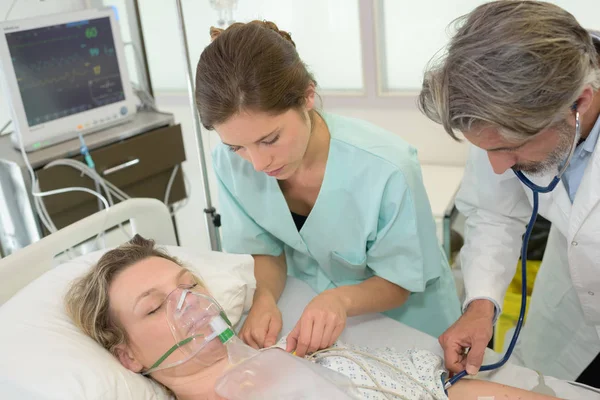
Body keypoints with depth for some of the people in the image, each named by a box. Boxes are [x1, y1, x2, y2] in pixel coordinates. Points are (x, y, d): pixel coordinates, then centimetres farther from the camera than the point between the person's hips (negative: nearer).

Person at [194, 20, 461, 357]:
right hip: (307, 314, 2)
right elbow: (266, 251, -4)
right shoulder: (230, 162, -17)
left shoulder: (386, 167, -26)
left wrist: (342, 298, -32)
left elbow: (399, 282, -14)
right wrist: (264, 297, -22)